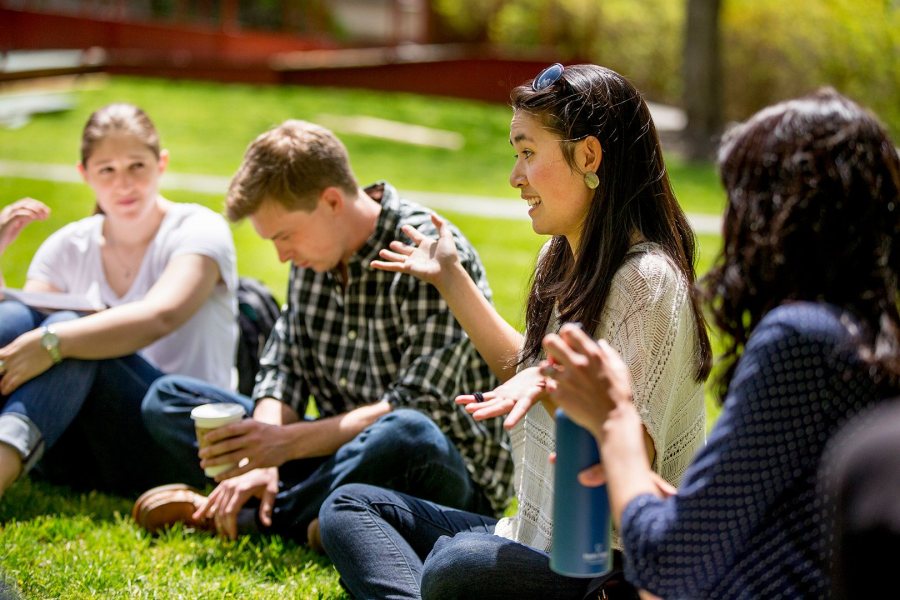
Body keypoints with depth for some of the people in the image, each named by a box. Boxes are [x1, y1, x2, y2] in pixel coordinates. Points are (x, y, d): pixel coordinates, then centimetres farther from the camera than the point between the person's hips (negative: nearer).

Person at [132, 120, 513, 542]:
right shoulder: (314, 254, 5)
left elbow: (418, 410, -25)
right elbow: (282, 370, 5)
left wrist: (286, 441, -27)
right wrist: (262, 463, -13)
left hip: (453, 476, -7)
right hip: (343, 451, 7)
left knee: (407, 433, -43)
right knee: (166, 399, 3)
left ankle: (254, 518, -20)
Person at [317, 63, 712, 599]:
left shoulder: (648, 280, -18)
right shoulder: (565, 262, 9)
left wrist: (551, 391, -36)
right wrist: (452, 278, 27)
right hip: (541, 544, 10)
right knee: (350, 505, 4)